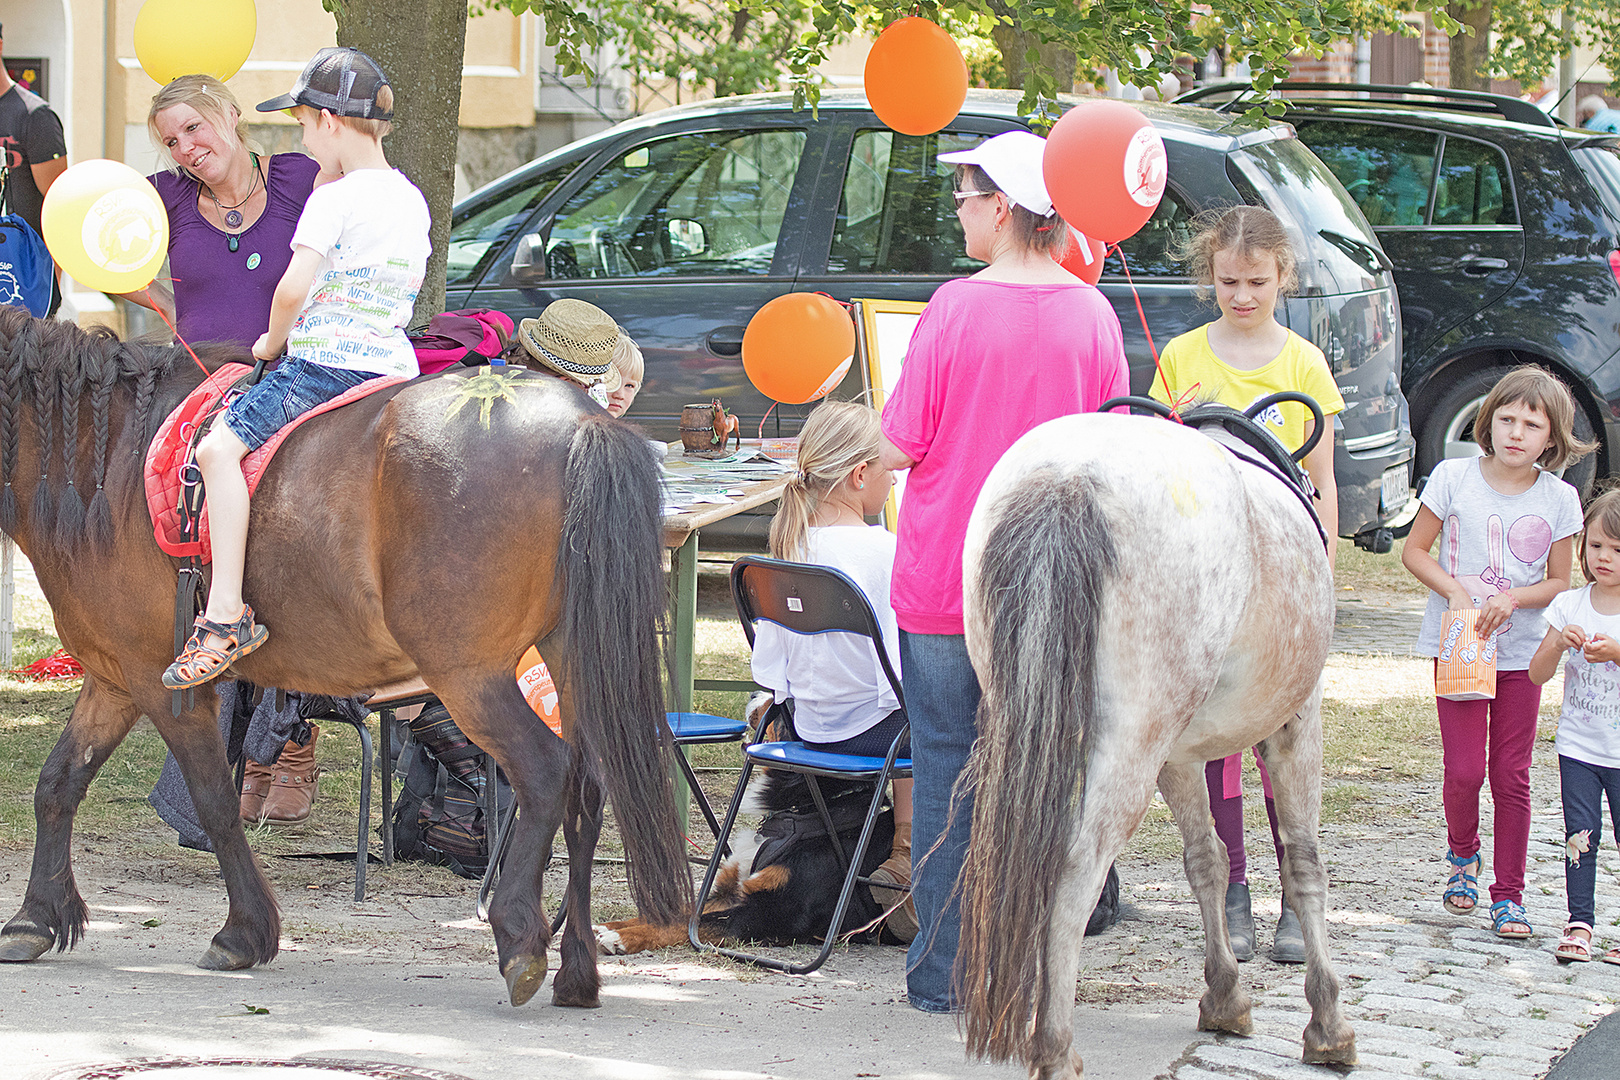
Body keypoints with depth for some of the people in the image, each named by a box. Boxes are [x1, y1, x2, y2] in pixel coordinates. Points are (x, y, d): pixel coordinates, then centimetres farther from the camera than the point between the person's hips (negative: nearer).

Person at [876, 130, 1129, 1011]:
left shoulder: (957, 308, -12)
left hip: (943, 580, -2)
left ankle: (941, 972, 8)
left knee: (946, 768, 6)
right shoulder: (1090, 314, -2)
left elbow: (899, 448, -9)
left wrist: (871, 435, 12)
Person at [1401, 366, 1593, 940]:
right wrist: (1455, 591, -15)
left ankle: (1508, 896, 11)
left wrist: (1511, 598, -14)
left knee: (1511, 775, 1)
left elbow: (1559, 582, 4)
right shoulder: (1454, 477, -5)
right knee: (1464, 769, -8)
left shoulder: (1558, 499, -2)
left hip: (1522, 651, 1)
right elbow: (1414, 551, 1)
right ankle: (1463, 856, 23)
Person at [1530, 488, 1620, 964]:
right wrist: (1560, 643, -17)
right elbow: (1538, 673, 1)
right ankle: (1579, 922, 7)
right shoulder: (1570, 605, 3)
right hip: (1579, 746, 2)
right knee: (1581, 835, 0)